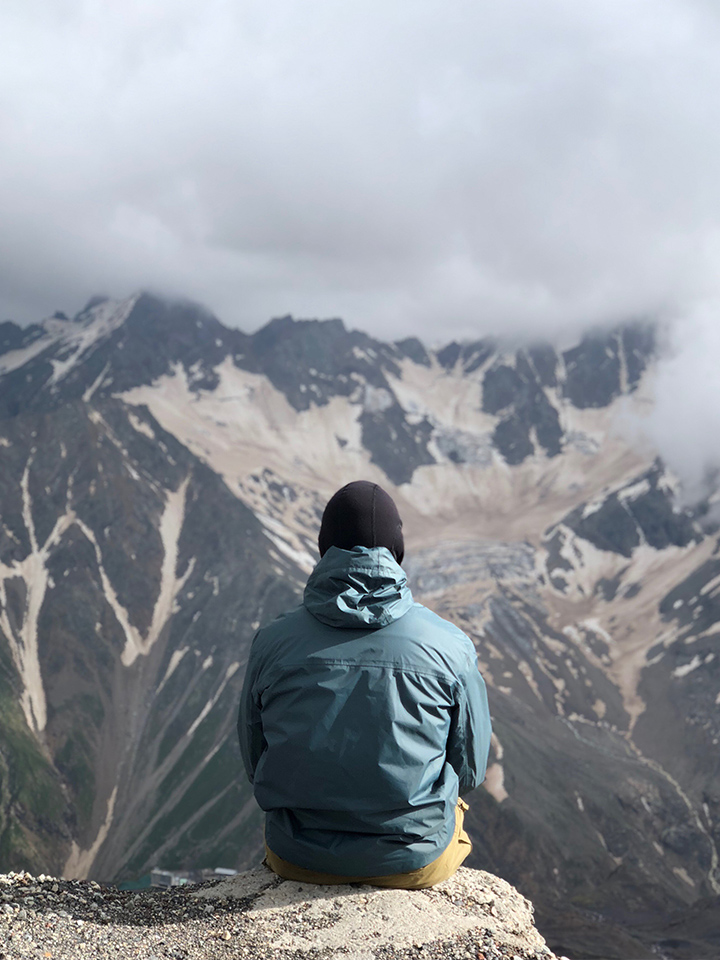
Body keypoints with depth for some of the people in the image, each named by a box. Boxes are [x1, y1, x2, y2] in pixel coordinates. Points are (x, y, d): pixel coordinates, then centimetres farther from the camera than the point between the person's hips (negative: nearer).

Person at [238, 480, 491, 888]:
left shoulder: (272, 643, -9)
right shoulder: (451, 646, -13)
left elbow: (255, 762, 3)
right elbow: (469, 766, -1)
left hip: (298, 858, 2)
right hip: (415, 859, -1)